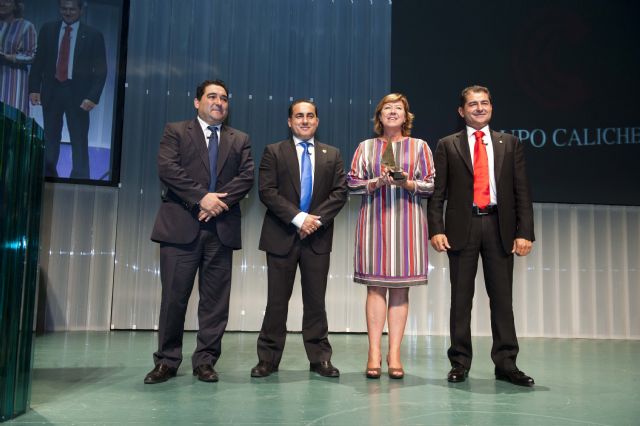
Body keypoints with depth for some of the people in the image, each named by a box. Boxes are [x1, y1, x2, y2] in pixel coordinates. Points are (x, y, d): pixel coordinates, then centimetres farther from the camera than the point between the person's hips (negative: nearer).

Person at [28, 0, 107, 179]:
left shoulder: (93, 35, 0)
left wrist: (93, 96, -13)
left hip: (77, 93, -3)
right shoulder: (47, 29, 9)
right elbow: (38, 62, 9)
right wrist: (34, 88, -1)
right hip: (51, 91, 3)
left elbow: (101, 70, -3)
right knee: (50, 139, 8)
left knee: (79, 142, -1)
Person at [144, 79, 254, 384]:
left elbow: (247, 176, 4)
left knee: (215, 298, 3)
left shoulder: (240, 140, 18)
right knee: (174, 295, 0)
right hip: (181, 225, -2)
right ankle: (167, 361, 12)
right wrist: (202, 197, -14)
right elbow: (167, 169, -5)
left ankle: (205, 360, 13)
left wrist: (221, 200, -12)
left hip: (221, 227, 3)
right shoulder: (176, 131, 10)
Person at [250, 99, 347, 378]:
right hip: (282, 236, -2)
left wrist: (317, 218, -11)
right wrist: (298, 218, -15)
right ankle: (268, 358, 13)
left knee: (316, 300, 6)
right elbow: (267, 191, -6)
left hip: (318, 237, 2)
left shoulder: (332, 155, 12)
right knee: (277, 300, 3)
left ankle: (320, 358, 13)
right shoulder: (274, 152, 5)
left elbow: (340, 192, 4)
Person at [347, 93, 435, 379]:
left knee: (400, 287, -1)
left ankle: (394, 354, 4)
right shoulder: (366, 147, 13)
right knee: (375, 286, -3)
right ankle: (374, 354, 2)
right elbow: (352, 183, 8)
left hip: (407, 221, 0)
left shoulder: (419, 146, 12)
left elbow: (431, 185, 7)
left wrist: (408, 183, -10)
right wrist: (376, 182, -8)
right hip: (373, 220, 0)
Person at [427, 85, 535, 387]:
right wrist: (436, 229, -9)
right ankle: (460, 363, 13)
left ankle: (506, 364, 13)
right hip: (462, 226, -1)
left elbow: (522, 191, 6)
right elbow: (437, 193, 2)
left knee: (502, 297, 4)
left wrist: (524, 232, -3)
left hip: (499, 226, 1)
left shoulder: (510, 144, 12)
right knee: (461, 298, 4)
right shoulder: (447, 146, 8)